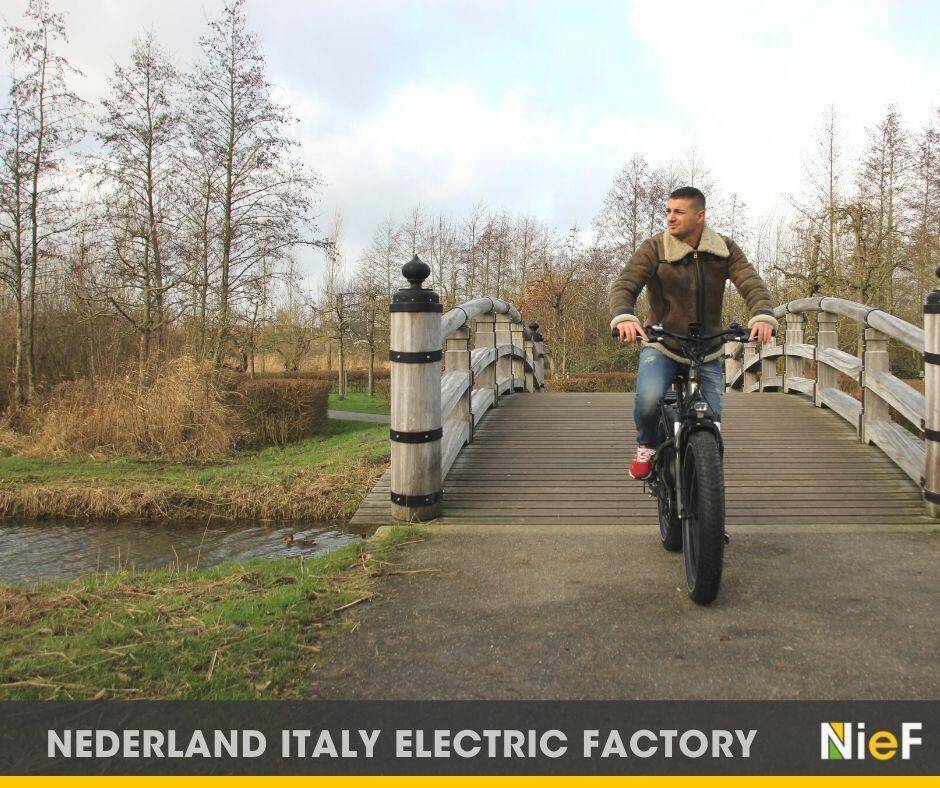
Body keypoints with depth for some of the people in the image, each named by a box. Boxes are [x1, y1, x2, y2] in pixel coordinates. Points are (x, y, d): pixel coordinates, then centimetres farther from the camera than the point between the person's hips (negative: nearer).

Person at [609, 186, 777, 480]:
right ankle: (648, 446, 3)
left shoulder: (724, 249, 0)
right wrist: (623, 316, -40)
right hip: (661, 347, -2)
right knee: (649, 398, -31)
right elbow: (624, 285, -17)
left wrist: (762, 315, -33)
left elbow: (752, 284, -10)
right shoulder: (654, 248, -7)